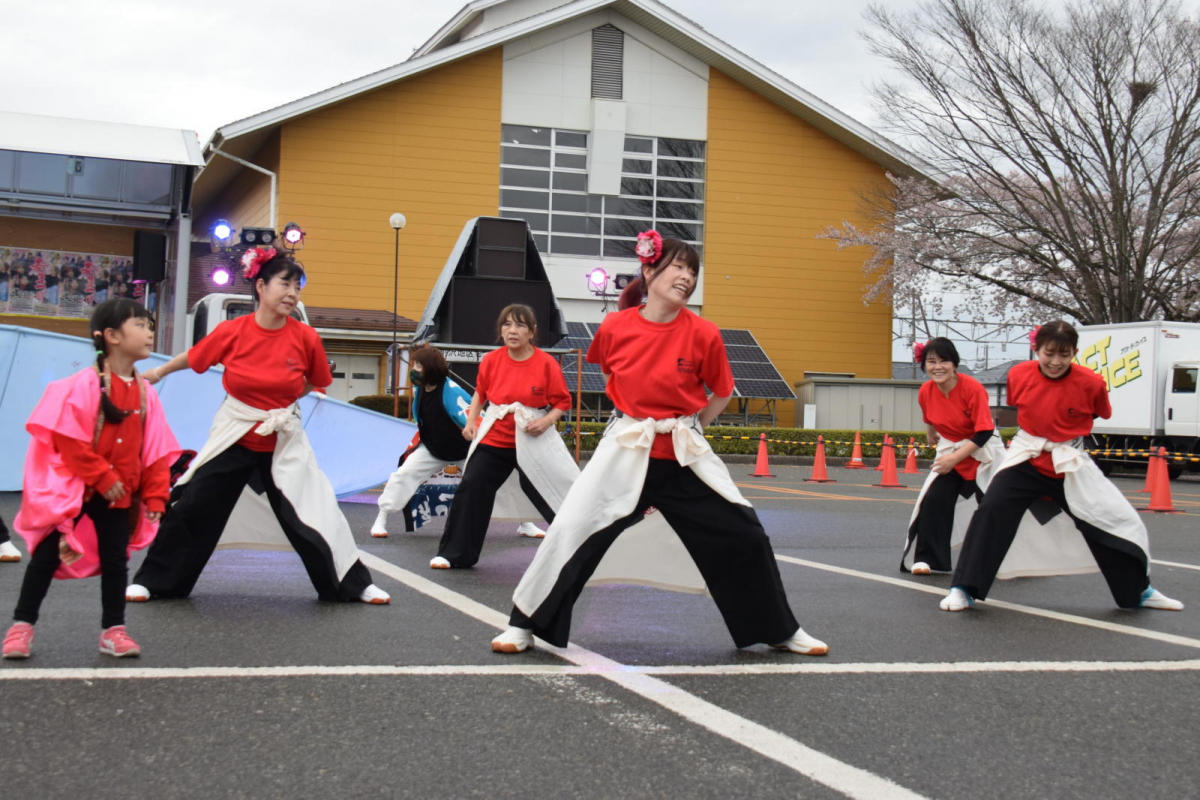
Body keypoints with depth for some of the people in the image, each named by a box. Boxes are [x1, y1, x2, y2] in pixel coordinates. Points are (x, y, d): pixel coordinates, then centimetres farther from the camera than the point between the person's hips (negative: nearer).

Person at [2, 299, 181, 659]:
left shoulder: (145, 392, 1)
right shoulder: (84, 385, -15)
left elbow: (155, 451, 5)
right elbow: (70, 440, -16)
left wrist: (155, 495, 1)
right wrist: (103, 478, -17)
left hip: (120, 495, 5)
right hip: (72, 489, -5)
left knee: (115, 559, 8)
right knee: (48, 554, 0)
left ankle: (113, 629, 17)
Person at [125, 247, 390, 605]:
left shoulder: (305, 337, -12)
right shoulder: (232, 332, -13)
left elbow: (317, 382, 7)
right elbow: (193, 357, 7)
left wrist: (282, 400, -3)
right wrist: (159, 372, 20)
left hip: (284, 442, 0)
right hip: (233, 437, 0)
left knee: (311, 515, -1)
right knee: (191, 507, 3)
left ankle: (354, 584, 14)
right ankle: (154, 581, 20)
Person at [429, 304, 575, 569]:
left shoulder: (546, 363, -11)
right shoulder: (491, 360, -3)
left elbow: (562, 402, -2)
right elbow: (480, 392, 15)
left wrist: (546, 421, -19)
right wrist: (471, 421, 5)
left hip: (533, 442, -3)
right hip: (493, 439, 3)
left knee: (550, 496, 1)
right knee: (471, 489, -3)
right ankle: (454, 554, 9)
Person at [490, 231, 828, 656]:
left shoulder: (703, 334, -10)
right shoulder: (615, 327, -7)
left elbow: (722, 392, 6)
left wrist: (686, 429, 5)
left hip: (685, 457, 0)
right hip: (626, 450, 0)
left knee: (743, 536, 0)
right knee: (570, 532, -8)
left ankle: (781, 631, 21)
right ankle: (524, 624, 8)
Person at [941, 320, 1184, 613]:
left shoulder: (1090, 383, -16)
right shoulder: (1019, 375, -10)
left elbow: (1100, 414, 6)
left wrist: (1066, 434, 4)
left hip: (1071, 465, 0)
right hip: (1025, 459, 0)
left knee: (1117, 522, 2)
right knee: (992, 511, -18)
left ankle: (1139, 592, 25)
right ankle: (963, 588, -11)